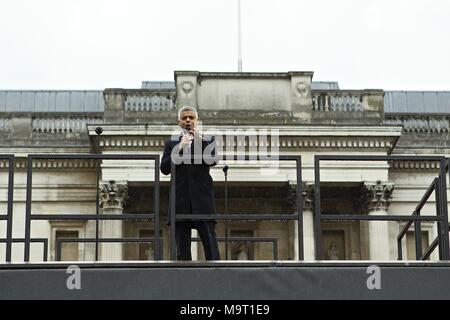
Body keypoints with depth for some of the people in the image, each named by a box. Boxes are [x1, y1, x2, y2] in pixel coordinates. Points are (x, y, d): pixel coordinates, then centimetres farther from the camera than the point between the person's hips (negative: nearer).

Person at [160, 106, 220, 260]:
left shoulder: (207, 141, 14)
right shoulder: (171, 143, 16)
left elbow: (213, 160, -4)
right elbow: (164, 169, 2)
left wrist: (200, 140, -11)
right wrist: (180, 147, -7)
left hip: (202, 201, -1)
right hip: (181, 201, 1)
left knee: (210, 243, -9)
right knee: (182, 249, 0)